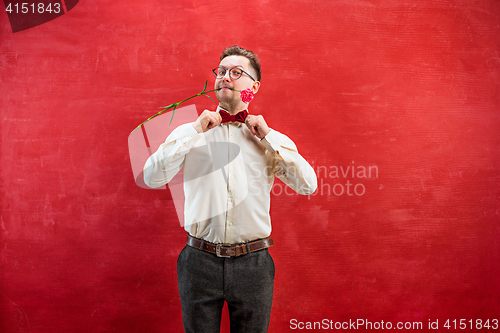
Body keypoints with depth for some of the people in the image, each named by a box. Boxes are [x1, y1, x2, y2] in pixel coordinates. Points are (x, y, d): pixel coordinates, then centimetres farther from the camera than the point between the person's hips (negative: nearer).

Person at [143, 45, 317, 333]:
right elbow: (152, 178, -9)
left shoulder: (271, 140, 4)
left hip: (253, 265, 0)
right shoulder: (189, 133, 3)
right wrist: (195, 131, -11)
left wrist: (269, 136, -8)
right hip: (200, 262, 0)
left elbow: (308, 185, -8)